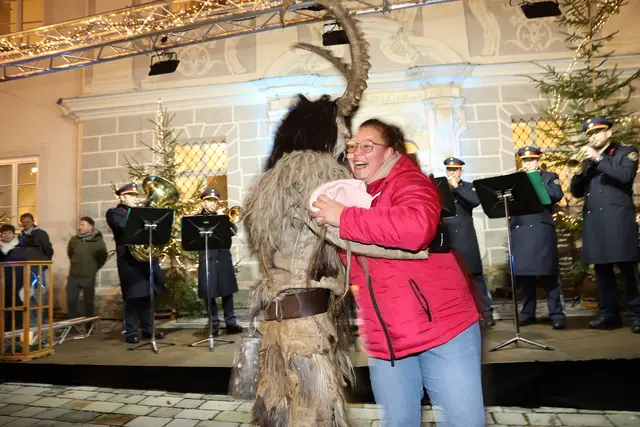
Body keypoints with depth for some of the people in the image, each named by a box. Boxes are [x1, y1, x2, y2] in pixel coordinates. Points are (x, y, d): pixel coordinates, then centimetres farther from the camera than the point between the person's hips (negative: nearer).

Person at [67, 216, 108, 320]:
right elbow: (70, 254, 18)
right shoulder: (73, 240, 0)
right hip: (73, 276, 3)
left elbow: (102, 258, 1)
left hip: (89, 277, -3)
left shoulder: (98, 241, -10)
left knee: (89, 301, 5)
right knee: (71, 300, 6)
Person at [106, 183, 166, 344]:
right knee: (133, 296, -4)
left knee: (147, 295, 7)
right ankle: (131, 332, 5)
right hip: (129, 259, -6)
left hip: (147, 255, 6)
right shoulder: (114, 213, 3)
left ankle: (148, 329, 15)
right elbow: (123, 227, -17)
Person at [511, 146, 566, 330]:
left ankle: (557, 314, 2)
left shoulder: (549, 177, 11)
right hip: (519, 232, 3)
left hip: (541, 231, -3)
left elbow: (557, 195, -8)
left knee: (548, 274, -4)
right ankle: (528, 313, 12)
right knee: (522, 274, 3)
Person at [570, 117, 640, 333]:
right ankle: (609, 315, 11)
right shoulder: (588, 160, 21)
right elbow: (576, 192, 15)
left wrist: (598, 158, -11)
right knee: (601, 270, 5)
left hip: (617, 219, -5)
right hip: (593, 222, 5)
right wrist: (580, 169, -1)